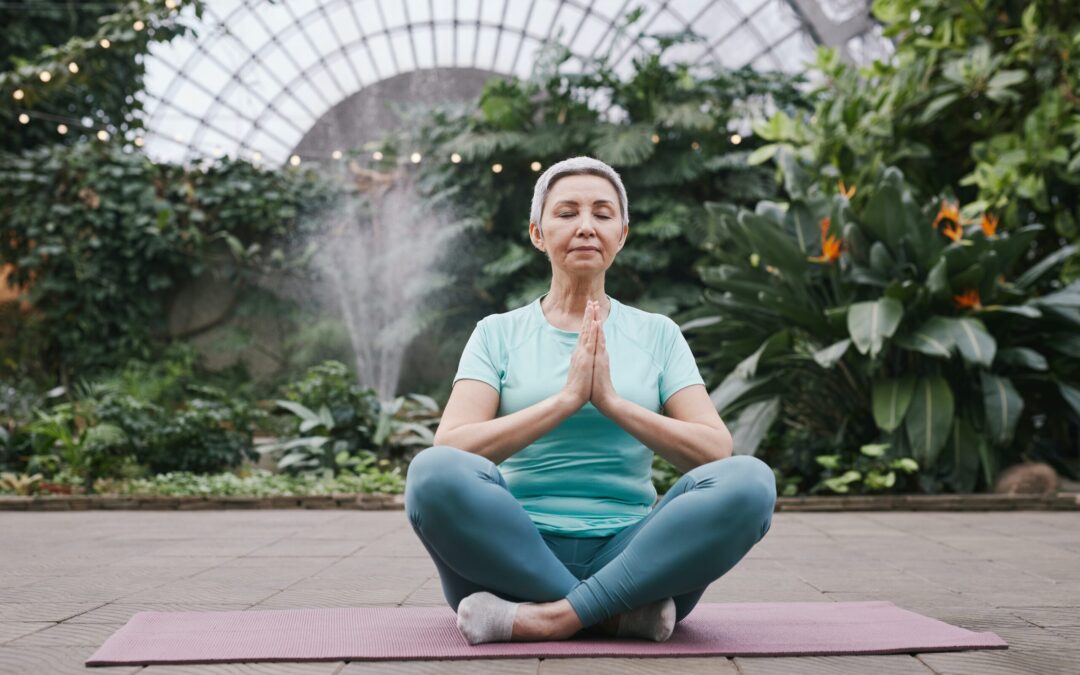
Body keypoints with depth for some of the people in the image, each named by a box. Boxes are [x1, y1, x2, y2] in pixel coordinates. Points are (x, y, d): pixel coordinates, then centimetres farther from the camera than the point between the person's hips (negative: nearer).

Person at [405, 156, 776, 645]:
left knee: (749, 481, -26)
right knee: (434, 472, -31)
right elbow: (449, 450, -7)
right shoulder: (498, 333, 9)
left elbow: (716, 451, -1)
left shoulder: (658, 334, 13)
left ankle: (550, 617, -27)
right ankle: (621, 611, -23)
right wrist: (567, 398, -15)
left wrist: (613, 401, -13)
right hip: (518, 551, -1)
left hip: (629, 556, 1)